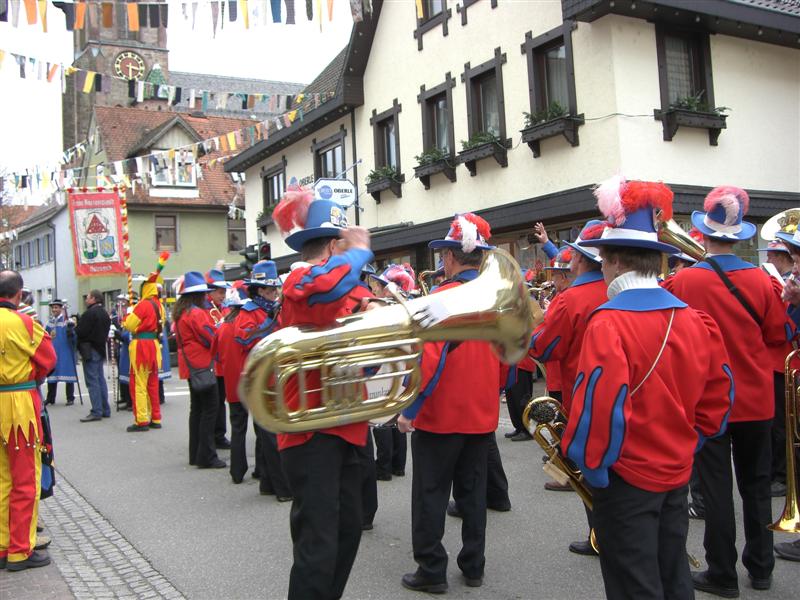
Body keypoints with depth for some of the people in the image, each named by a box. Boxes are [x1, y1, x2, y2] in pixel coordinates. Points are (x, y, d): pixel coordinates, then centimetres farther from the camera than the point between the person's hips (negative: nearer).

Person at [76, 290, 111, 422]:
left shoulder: (89, 313, -16)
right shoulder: (105, 314, 13)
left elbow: (80, 332, -17)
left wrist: (74, 328, 2)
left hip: (90, 350, -9)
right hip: (101, 348, 9)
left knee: (92, 380, -6)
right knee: (100, 379, 13)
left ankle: (96, 412, -6)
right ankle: (105, 410, 17)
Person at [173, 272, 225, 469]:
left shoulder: (180, 312, 13)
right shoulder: (196, 313, -17)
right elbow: (211, 338, -18)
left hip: (191, 366, 10)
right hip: (202, 365, -10)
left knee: (197, 408, 15)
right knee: (209, 408, -6)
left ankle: (195, 454, 20)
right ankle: (206, 456, -4)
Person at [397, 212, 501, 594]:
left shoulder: (443, 297, -17)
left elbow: (429, 359, -22)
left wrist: (408, 409, -15)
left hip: (440, 416, -6)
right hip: (483, 415, 6)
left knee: (431, 494, 6)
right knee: (472, 492, 16)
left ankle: (431, 572, 14)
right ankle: (473, 567, 25)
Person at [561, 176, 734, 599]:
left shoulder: (609, 322, -19)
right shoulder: (694, 319, 0)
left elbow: (600, 405, -25)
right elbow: (718, 395, 8)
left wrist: (589, 463, -10)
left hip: (627, 478, -6)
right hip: (676, 474, 6)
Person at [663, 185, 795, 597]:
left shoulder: (684, 281, -15)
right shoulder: (762, 281, -8)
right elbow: (780, 337, 2)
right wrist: (788, 302, 16)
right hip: (756, 400, 3)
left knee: (716, 487, 6)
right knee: (756, 484, 17)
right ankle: (760, 567, 29)